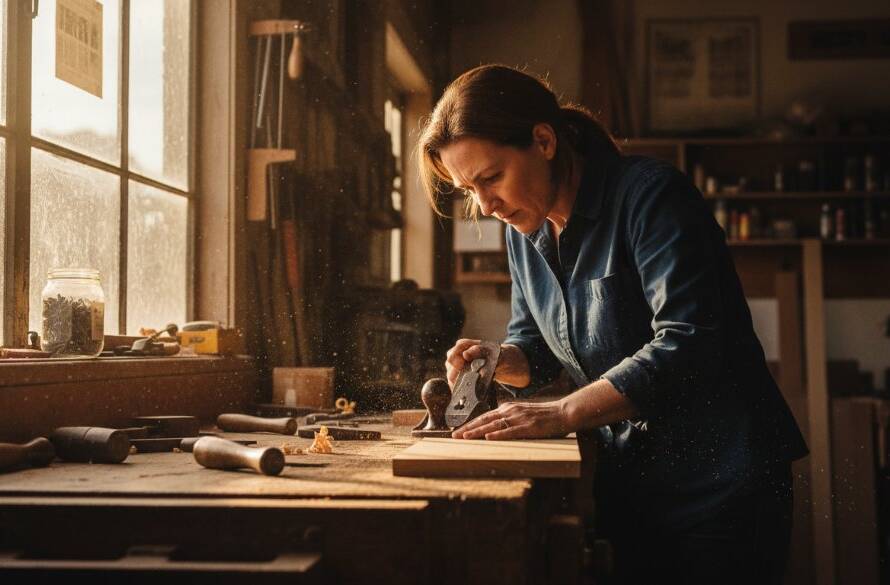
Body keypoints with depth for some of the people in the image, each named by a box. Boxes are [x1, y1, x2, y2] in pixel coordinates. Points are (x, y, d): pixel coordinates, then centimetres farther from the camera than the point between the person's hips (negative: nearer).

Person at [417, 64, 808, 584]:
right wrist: (498, 360, -6)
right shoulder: (527, 230, 6)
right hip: (629, 481, 6)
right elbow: (537, 345, 17)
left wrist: (562, 415, -29)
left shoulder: (651, 196, -17)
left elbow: (686, 345, -26)